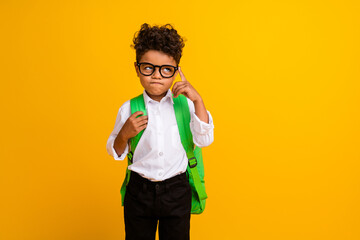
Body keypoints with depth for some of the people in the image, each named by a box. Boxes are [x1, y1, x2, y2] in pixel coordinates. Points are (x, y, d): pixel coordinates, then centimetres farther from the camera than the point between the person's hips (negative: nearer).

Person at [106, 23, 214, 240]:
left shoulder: (185, 105, -5)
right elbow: (116, 153, 3)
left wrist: (198, 100, -21)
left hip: (177, 192, 0)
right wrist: (124, 134, -18)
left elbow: (204, 140, -15)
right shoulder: (129, 109, -4)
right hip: (139, 192, 1)